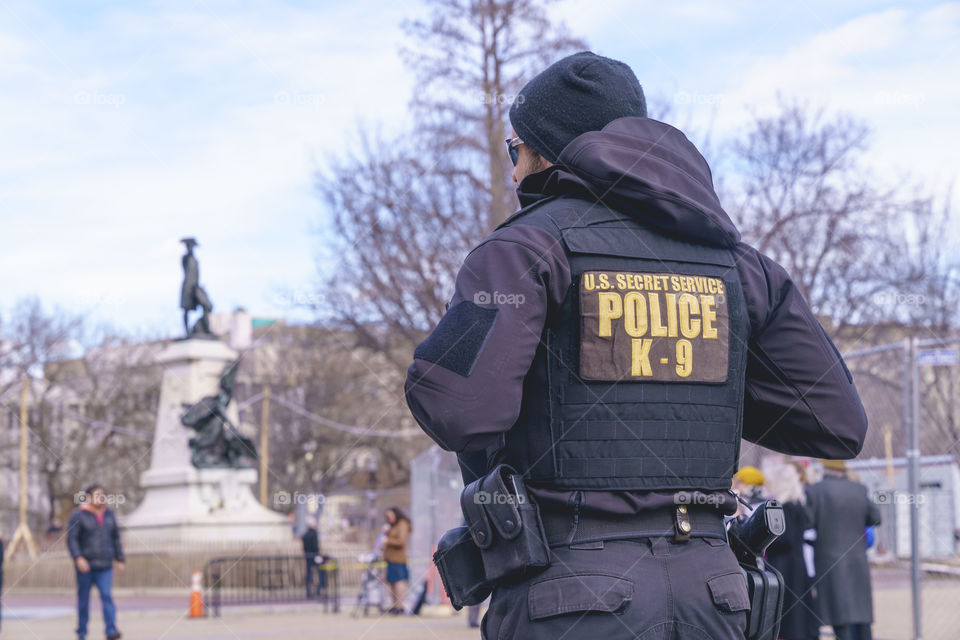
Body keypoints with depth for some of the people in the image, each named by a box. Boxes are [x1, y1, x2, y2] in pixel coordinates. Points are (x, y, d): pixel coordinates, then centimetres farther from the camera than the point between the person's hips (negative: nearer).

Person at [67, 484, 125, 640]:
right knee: (84, 599, 5)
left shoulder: (109, 515, 11)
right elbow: (71, 539, -10)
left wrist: (120, 560, 13)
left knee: (107, 596, -11)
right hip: (85, 565, -3)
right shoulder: (78, 515, -4)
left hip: (104, 566, 3)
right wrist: (78, 558, -22)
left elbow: (115, 538, 17)